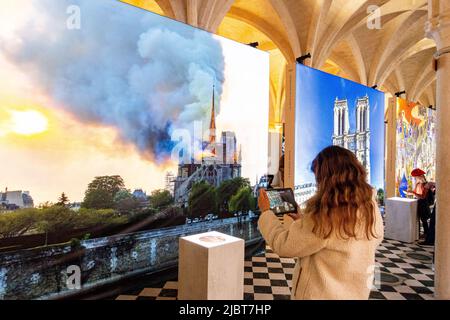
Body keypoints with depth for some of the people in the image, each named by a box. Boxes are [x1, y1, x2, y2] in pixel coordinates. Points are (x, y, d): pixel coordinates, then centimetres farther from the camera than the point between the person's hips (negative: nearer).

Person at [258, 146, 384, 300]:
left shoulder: (324, 216, -31)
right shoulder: (371, 208, -8)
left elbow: (283, 244, -23)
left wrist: (265, 212, -11)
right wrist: (303, 219, 5)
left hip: (321, 294, -6)